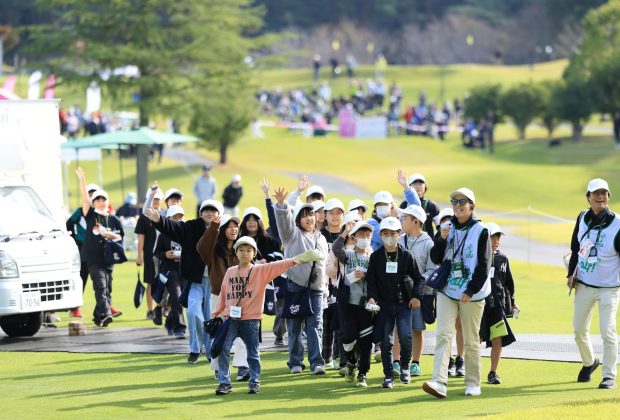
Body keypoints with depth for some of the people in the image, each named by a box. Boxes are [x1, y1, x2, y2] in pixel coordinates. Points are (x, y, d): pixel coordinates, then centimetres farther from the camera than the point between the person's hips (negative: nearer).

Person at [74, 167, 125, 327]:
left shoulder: (114, 220, 12)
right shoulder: (91, 216, 4)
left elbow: (120, 237, 13)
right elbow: (84, 199, -6)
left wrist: (111, 235, -9)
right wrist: (82, 180, -14)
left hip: (108, 259, 4)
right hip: (93, 258, -4)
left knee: (106, 289, 7)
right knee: (100, 287, -15)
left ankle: (98, 316, 18)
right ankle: (105, 314, -27)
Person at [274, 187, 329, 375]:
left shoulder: (321, 239, 18)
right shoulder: (293, 234, 4)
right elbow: (284, 220, -16)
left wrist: (323, 282, 19)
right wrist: (281, 204, -34)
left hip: (315, 289, 3)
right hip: (295, 287, -3)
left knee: (315, 326, -5)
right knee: (294, 327, 0)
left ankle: (317, 362, -8)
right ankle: (295, 362, 8)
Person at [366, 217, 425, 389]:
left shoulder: (406, 255, 3)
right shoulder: (376, 256, 4)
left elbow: (418, 278, 8)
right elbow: (371, 280, 3)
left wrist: (417, 296, -5)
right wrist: (371, 297, -13)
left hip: (404, 303, -1)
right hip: (384, 304, 1)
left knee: (405, 336, -16)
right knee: (386, 341, 0)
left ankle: (404, 367, 9)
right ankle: (388, 376, 9)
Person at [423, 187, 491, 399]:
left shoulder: (480, 231, -4)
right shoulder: (449, 229, 10)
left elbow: (484, 265, -8)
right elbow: (436, 259, 8)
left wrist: (471, 290, -15)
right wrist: (442, 239, -9)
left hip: (472, 294, -4)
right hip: (447, 291, 4)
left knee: (471, 340, 4)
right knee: (443, 334, -10)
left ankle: (473, 383, 16)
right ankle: (439, 383, -19)